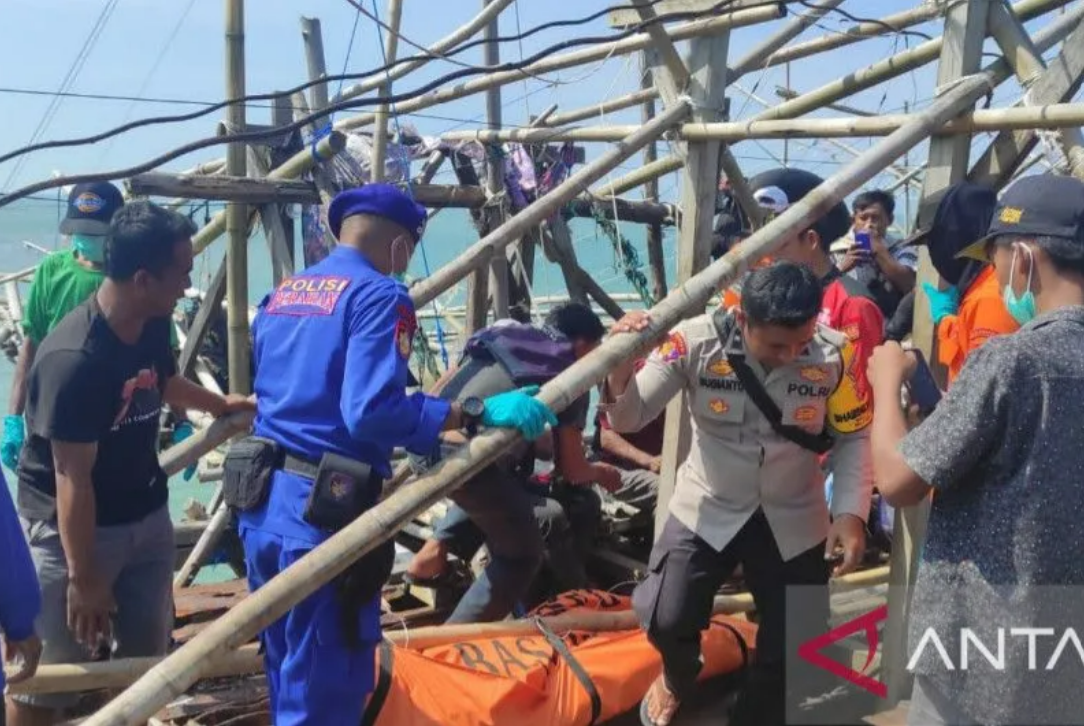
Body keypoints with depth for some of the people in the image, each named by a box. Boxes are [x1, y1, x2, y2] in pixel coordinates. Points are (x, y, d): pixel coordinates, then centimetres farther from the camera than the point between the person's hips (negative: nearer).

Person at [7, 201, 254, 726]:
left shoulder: (154, 325, -5)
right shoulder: (74, 360, -30)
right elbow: (73, 481, -24)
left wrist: (221, 404, 35)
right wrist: (83, 578, -17)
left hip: (145, 516, 8)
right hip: (69, 527, -7)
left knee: (145, 655, 18)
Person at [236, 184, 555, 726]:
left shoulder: (280, 293, 15)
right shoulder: (379, 295, -10)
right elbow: (370, 410, -24)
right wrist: (478, 413, -22)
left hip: (259, 507, 8)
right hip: (322, 515, -8)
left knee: (290, 676, 24)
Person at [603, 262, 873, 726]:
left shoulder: (833, 354, -17)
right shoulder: (696, 342, -21)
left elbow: (853, 437, -2)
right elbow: (629, 419, -15)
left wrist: (851, 512, -15)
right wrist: (620, 369, -36)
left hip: (794, 519, 2)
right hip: (709, 510, -1)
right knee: (665, 618, -15)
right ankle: (678, 677, 25)